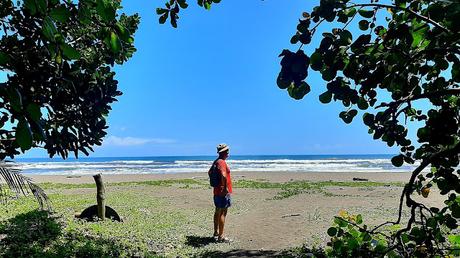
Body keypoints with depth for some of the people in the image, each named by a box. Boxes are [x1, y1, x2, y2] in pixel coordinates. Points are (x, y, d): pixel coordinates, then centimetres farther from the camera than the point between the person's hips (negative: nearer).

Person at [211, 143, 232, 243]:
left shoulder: (216, 162, 12)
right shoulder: (222, 162, -19)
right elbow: (223, 175, -36)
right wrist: (225, 187, -25)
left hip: (217, 191, 10)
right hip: (223, 192, -10)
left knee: (217, 212, 18)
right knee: (222, 213, -3)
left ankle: (216, 233, 29)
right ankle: (221, 236, 3)